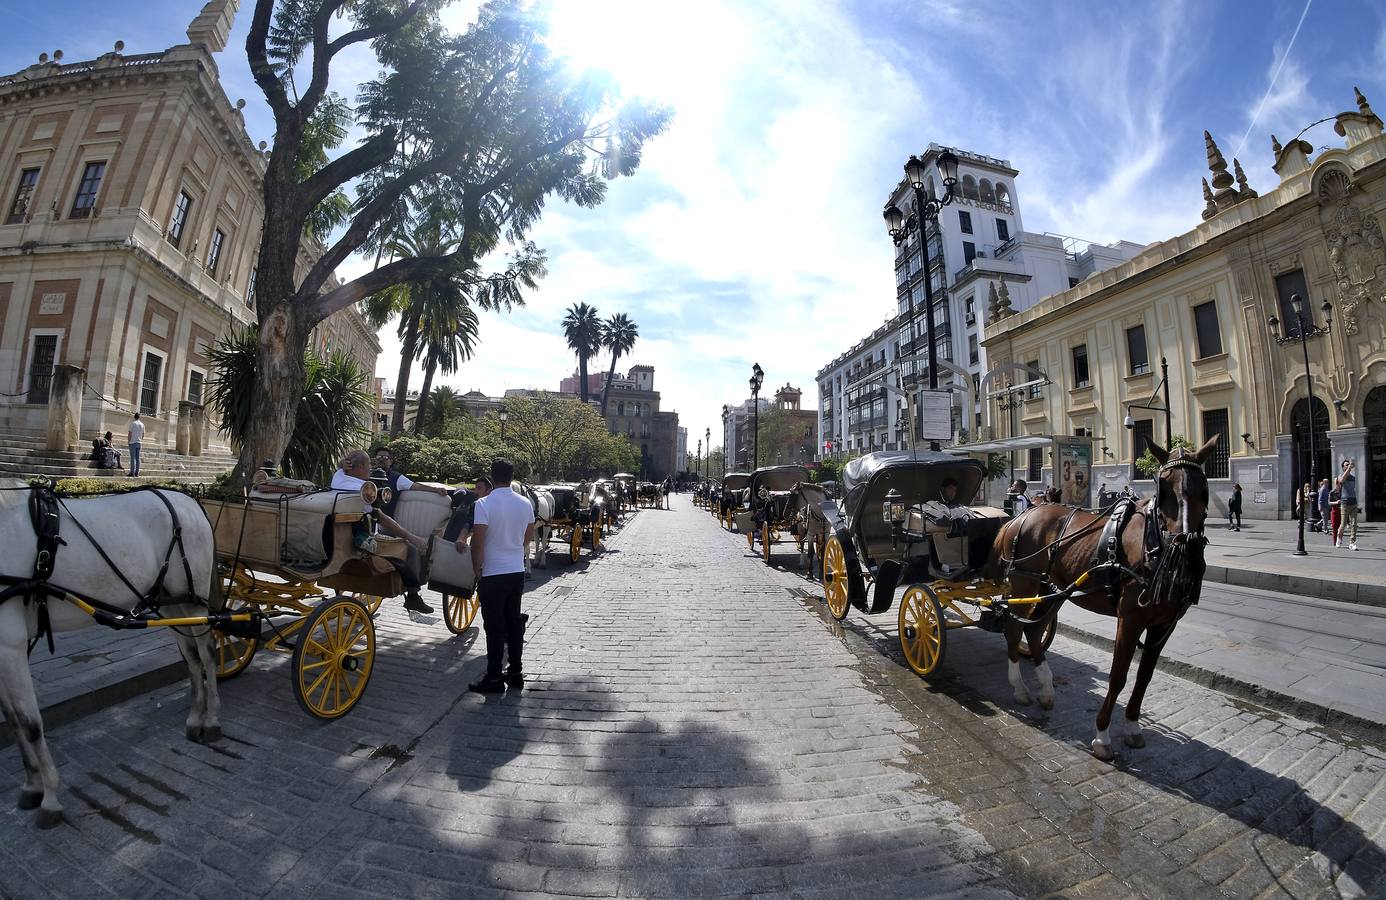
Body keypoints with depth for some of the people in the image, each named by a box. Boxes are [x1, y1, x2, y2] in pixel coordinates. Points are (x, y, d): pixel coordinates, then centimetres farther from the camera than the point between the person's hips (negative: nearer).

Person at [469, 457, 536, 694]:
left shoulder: (484, 504, -16)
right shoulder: (525, 503, 1)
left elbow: (478, 542, -16)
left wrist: (477, 569, -4)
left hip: (493, 574, -5)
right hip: (517, 571, 5)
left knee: (495, 626, 4)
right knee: (514, 622, 14)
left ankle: (494, 678, 12)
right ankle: (516, 672, 22)